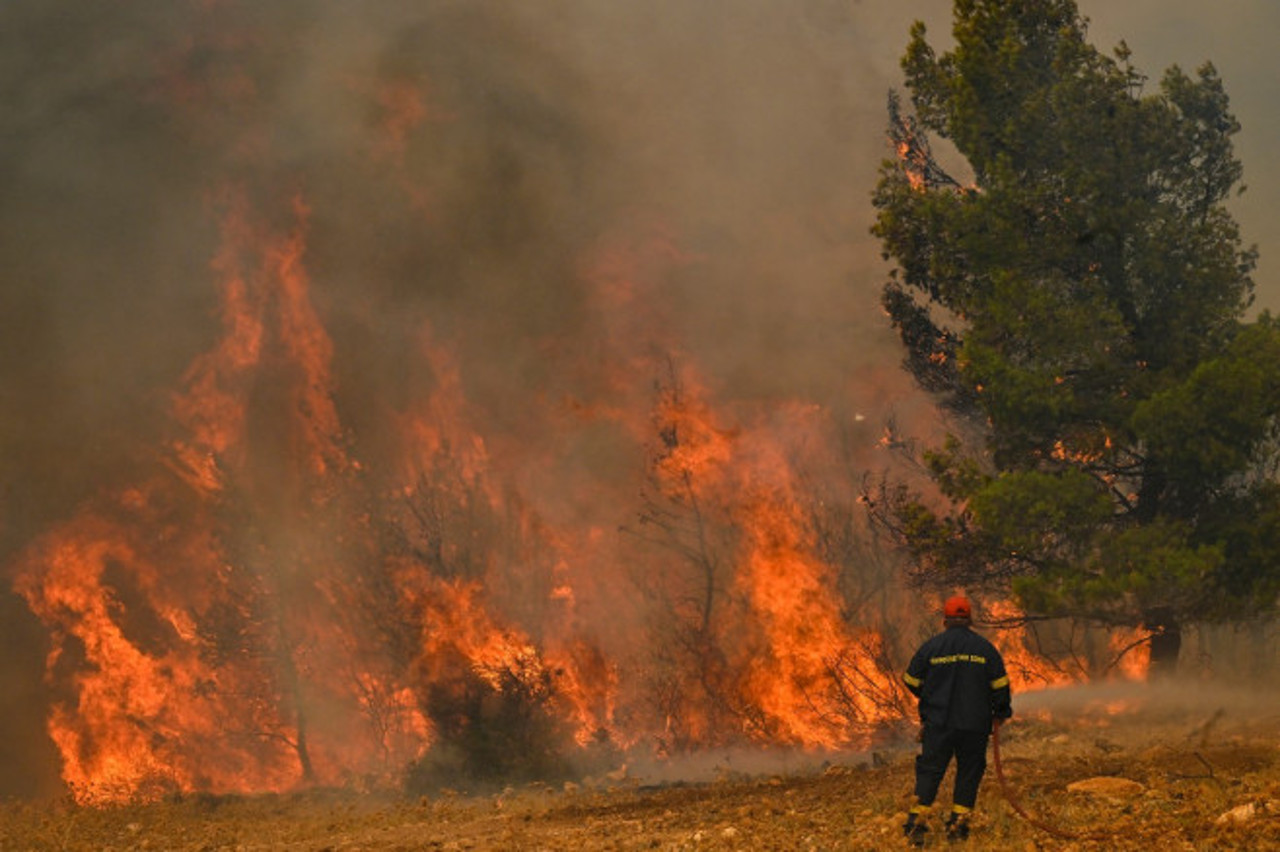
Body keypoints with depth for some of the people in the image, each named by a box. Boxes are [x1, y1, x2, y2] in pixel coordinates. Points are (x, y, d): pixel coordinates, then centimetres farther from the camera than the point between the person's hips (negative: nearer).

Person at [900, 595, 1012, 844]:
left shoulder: (931, 646, -1)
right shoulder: (985, 648, 0)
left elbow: (912, 681, 7)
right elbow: (1000, 685, 3)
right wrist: (1000, 712, 19)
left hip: (938, 722, 0)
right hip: (975, 725, 0)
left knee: (929, 770, 4)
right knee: (969, 772, 9)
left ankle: (916, 822, -4)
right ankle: (958, 825, 7)